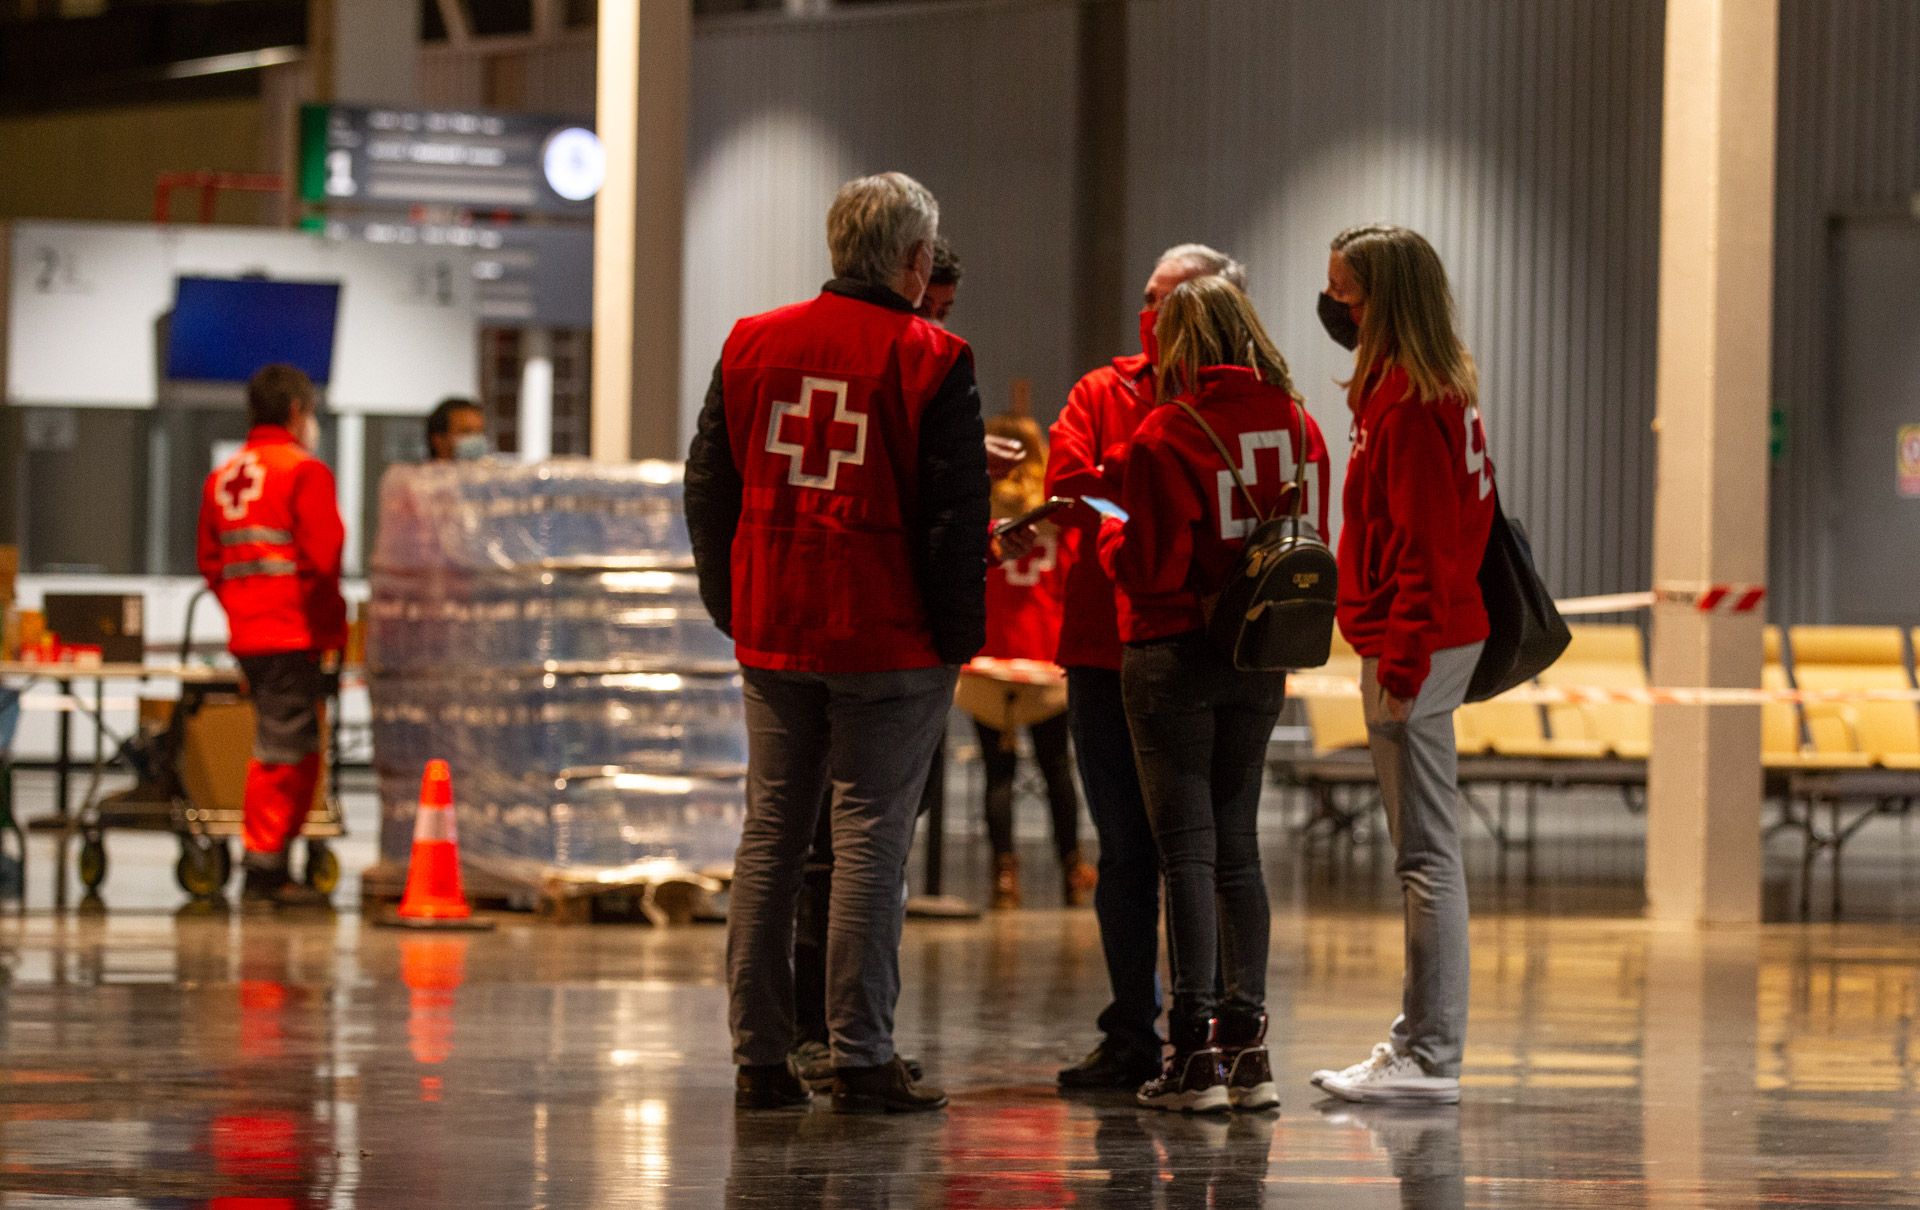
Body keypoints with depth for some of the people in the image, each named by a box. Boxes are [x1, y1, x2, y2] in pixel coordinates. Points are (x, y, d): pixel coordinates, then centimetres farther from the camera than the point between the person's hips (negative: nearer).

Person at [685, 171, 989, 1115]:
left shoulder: (751, 345, 8)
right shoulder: (931, 362, -8)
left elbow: (709, 488, 12)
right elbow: (957, 513, -9)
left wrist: (730, 608, 18)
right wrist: (958, 636, -2)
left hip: (772, 636, 5)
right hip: (889, 639, -5)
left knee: (770, 833, 9)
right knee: (871, 836, -3)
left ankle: (759, 1056, 9)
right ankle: (861, 1061, -5)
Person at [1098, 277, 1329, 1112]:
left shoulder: (1167, 436, -15)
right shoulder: (1299, 428, 3)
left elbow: (1149, 567, -16)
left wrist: (1111, 533, 3)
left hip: (1174, 657, -5)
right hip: (1260, 662, 5)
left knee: (1187, 849, -1)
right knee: (1238, 844, 13)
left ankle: (1195, 1051, -3)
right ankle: (1247, 1045, 10)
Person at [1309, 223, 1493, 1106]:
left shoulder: (1412, 404, -16)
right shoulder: (1439, 389, 15)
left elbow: (1424, 542, -20)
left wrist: (1403, 654, -20)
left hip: (1414, 645, -11)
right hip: (1436, 635, 11)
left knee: (1426, 852, -8)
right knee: (1422, 848, 14)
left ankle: (1431, 1058, -7)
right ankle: (1421, 1036, 21)